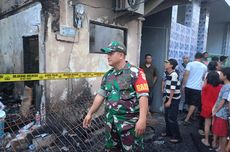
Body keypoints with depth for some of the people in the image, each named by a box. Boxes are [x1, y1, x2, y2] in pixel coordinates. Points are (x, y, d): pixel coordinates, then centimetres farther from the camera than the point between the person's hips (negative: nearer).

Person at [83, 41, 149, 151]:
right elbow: (100, 95, 11)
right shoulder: (108, 75, 8)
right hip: (110, 121, 6)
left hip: (129, 122, -6)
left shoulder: (135, 72, -11)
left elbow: (143, 96, -18)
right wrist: (90, 113, 10)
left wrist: (142, 119, -25)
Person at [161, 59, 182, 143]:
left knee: (172, 118, -4)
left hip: (174, 99, -9)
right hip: (169, 98, 9)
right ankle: (168, 132, 32)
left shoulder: (174, 75, -20)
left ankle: (177, 137, 10)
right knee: (167, 116, 16)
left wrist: (169, 101, -21)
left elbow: (173, 89, -23)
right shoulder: (168, 74, 8)